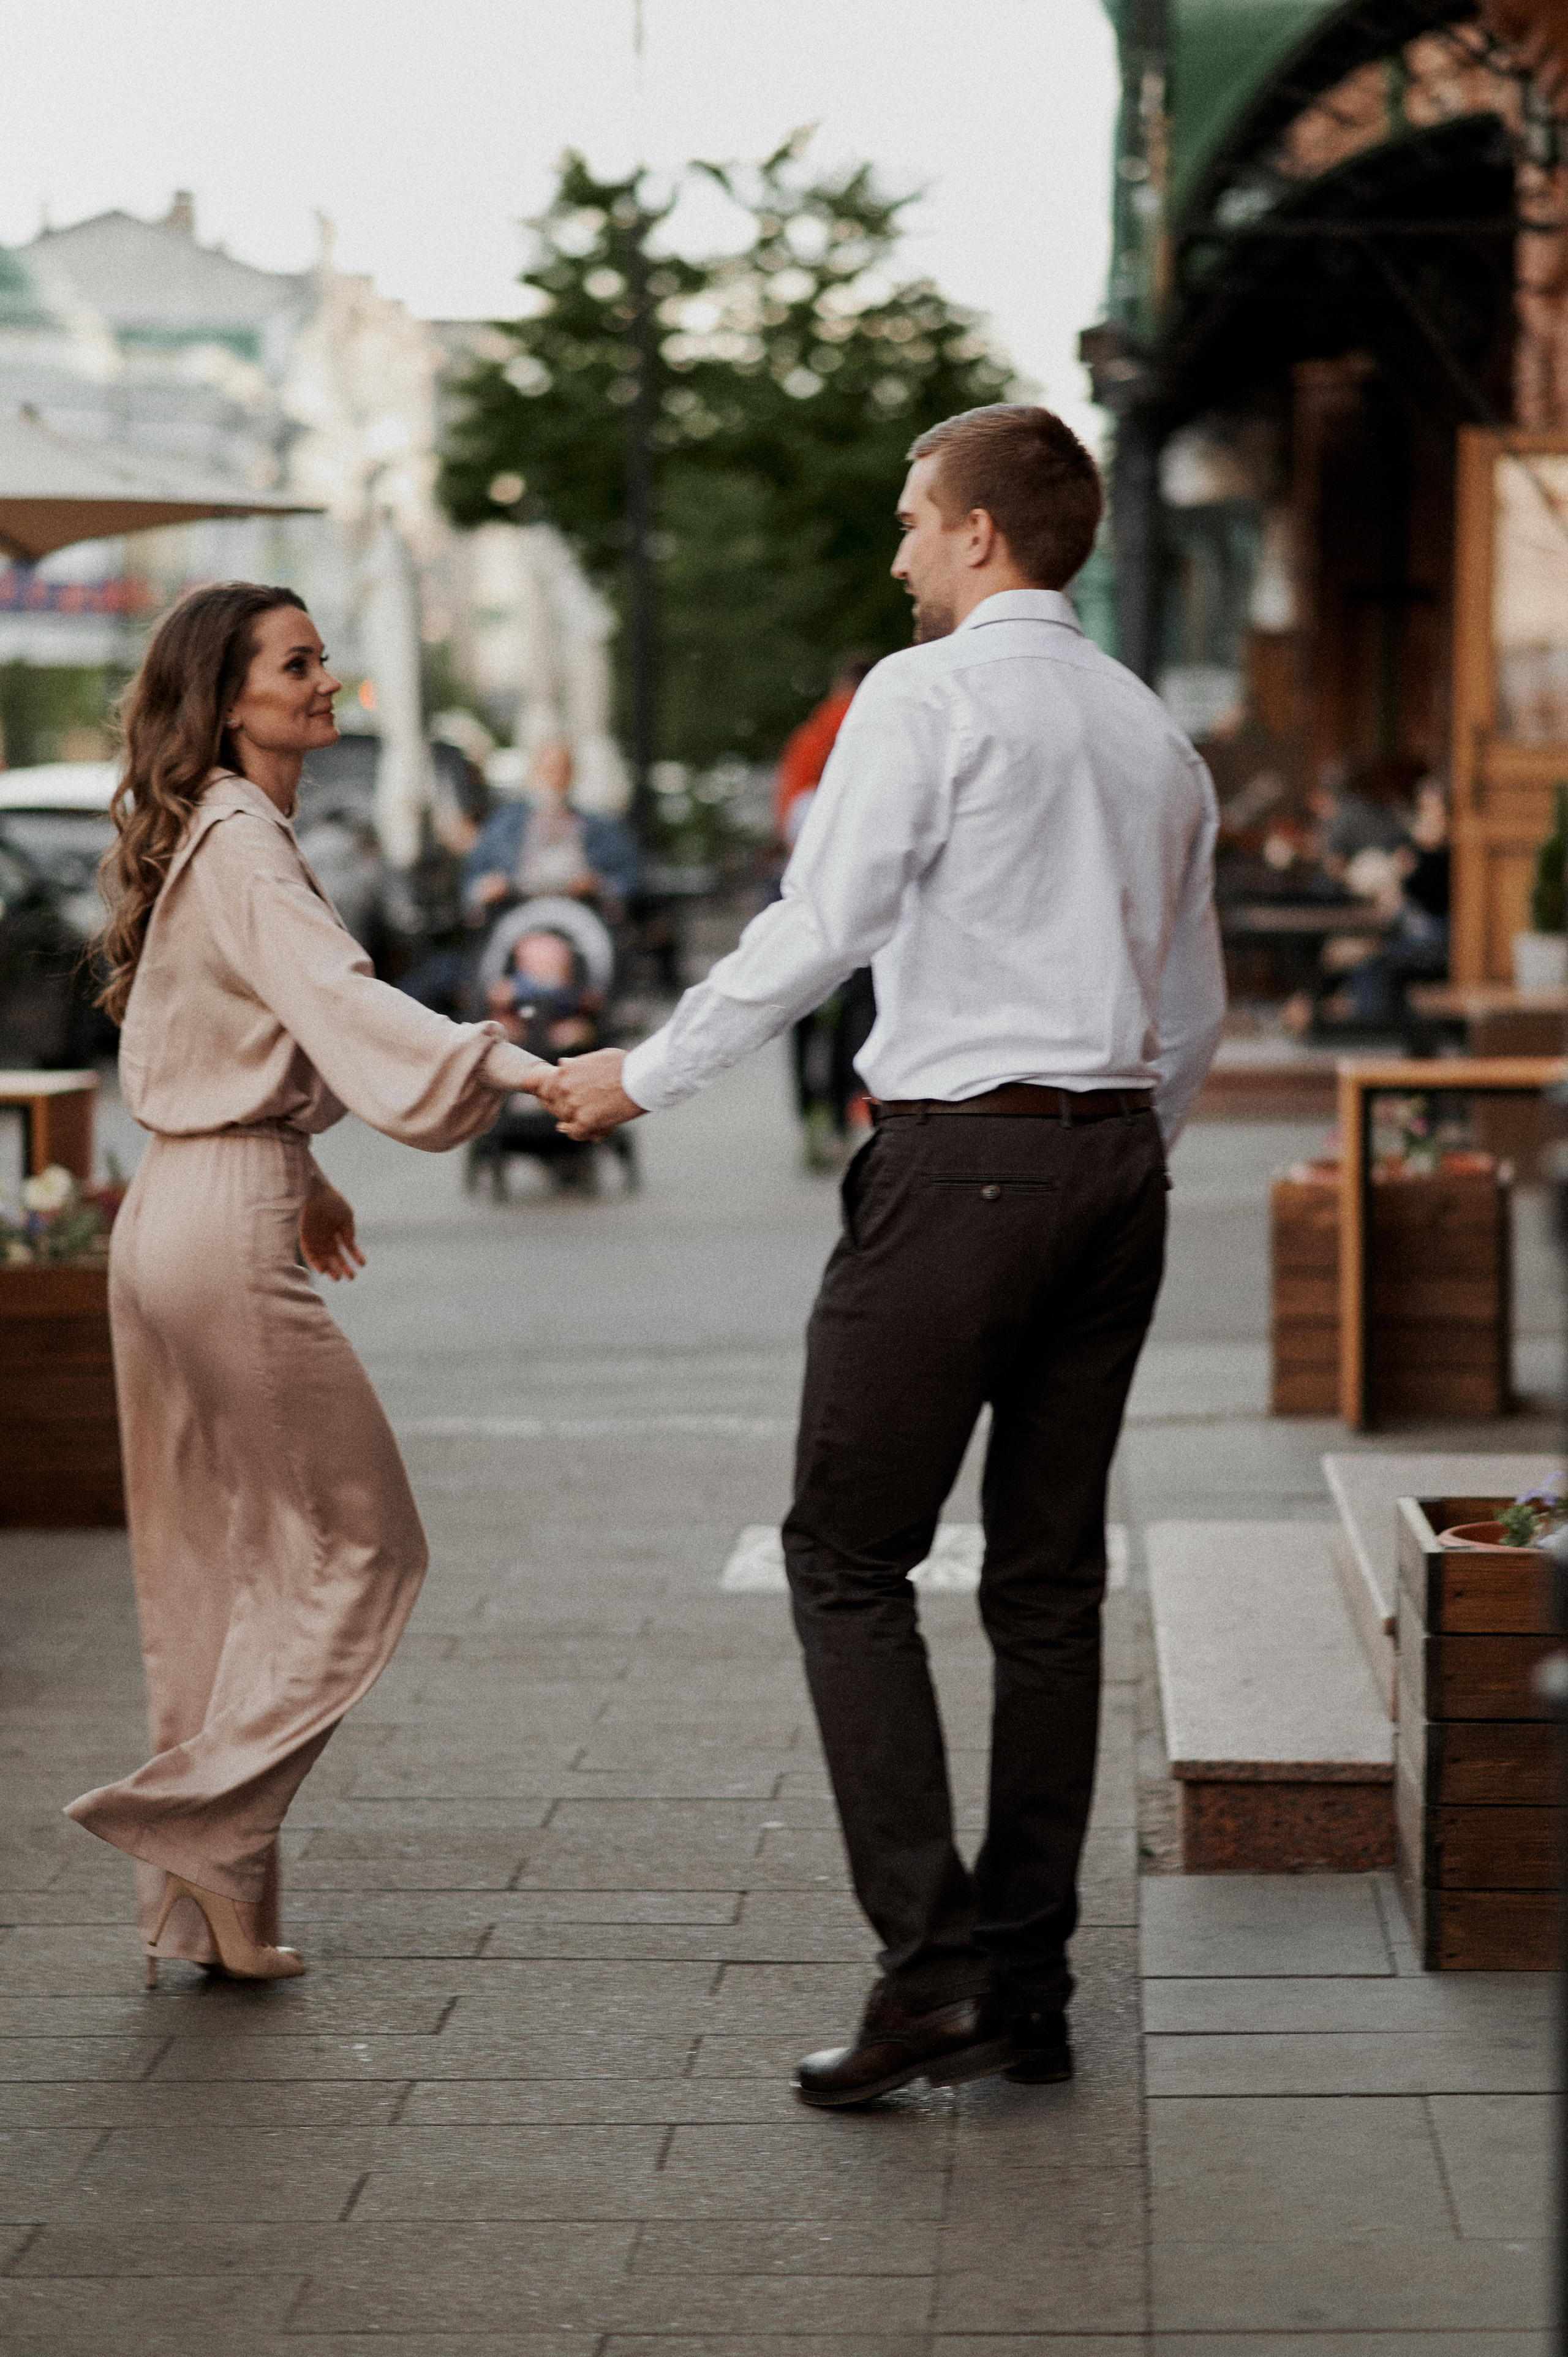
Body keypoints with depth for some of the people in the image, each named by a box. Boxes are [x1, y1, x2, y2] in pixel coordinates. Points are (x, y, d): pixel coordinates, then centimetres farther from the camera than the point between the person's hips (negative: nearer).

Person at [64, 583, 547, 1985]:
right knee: (360, 1541, -1)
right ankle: (198, 1816, -2)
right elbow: (343, 1003, -29)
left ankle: (200, 1913, 17)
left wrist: (295, 1174, 30)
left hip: (175, 1212, 10)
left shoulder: (199, 835, 17)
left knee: (213, 1566, 13)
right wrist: (527, 1073, -40)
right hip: (229, 1225, -10)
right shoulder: (241, 845, -14)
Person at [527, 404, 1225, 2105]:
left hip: (961, 1157, -7)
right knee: (1047, 1574, 9)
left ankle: (931, 1958, -9)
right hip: (1118, 1159, 7)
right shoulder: (1155, 734, 17)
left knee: (850, 1556, -1)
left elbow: (818, 930, -12)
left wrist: (644, 1078, -3)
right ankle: (1025, 1988, 11)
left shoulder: (926, 696, -6)